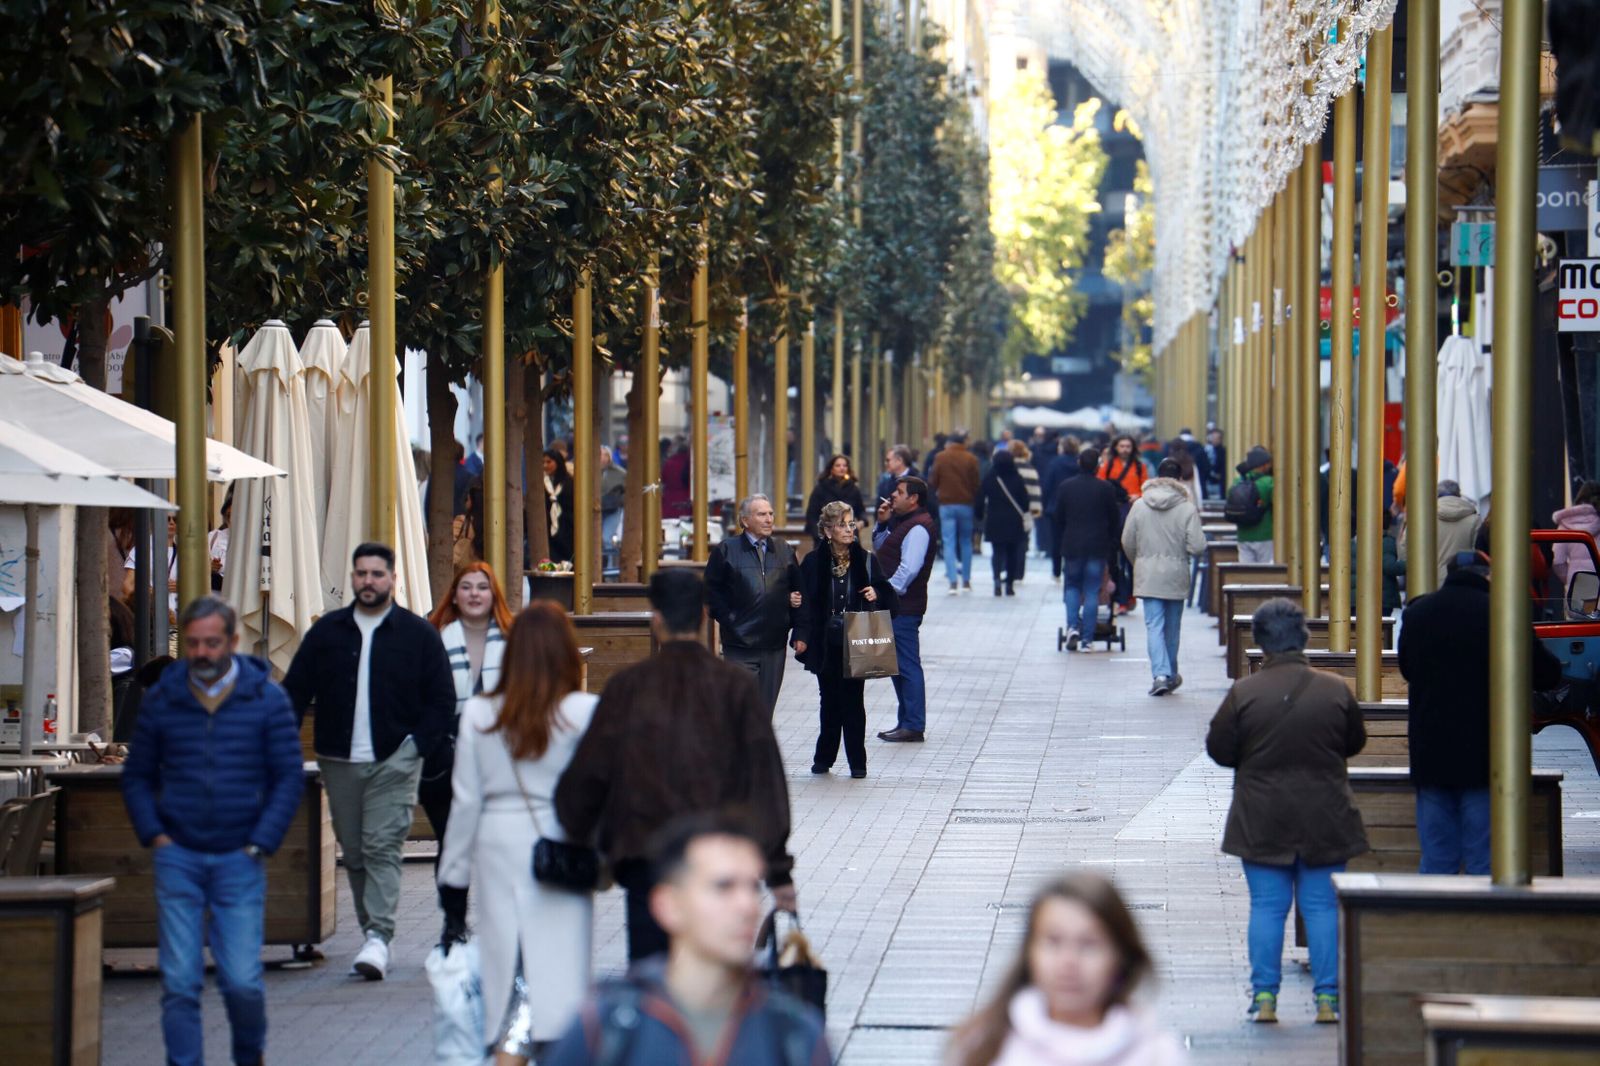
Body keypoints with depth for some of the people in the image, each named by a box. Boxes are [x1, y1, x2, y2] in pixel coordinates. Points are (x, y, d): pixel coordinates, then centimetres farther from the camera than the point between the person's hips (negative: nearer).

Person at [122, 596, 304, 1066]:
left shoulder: (266, 699, 1)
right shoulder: (161, 700, 5)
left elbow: (289, 777, 3)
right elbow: (136, 776, 13)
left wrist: (260, 844, -4)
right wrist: (154, 834, 0)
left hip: (240, 859, -1)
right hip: (177, 857, 1)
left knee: (242, 981, -4)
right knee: (179, 983, -2)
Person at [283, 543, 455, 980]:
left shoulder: (418, 634, 3)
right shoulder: (326, 632, 9)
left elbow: (442, 699, 5)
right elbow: (295, 693, 10)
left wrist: (418, 747, -5)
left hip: (394, 762, -3)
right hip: (339, 761, 3)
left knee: (383, 847, -13)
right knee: (353, 853, 6)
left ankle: (378, 937, -18)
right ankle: (373, 935, 14)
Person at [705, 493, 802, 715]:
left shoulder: (784, 550, 12)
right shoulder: (726, 550, -1)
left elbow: (796, 587, 20)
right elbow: (711, 590, 0)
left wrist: (795, 600, -1)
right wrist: (728, 620, -8)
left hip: (774, 645, 4)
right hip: (740, 644, -4)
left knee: (765, 710, 8)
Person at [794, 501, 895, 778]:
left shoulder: (865, 560, 4)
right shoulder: (813, 563, 1)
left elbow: (887, 596, 11)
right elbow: (804, 602, 0)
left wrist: (876, 595, -12)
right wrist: (801, 636, -8)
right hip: (826, 644, 0)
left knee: (853, 701, -1)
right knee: (829, 700, 8)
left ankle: (857, 762, 4)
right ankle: (824, 757, 20)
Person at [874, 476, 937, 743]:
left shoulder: (918, 528, -15)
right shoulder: (904, 523, 18)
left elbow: (909, 568, -23)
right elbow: (879, 550, 28)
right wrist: (882, 525, 14)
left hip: (904, 607, -11)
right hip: (894, 606, 11)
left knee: (907, 665, -8)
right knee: (898, 665, 14)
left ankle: (914, 726, -6)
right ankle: (906, 722, 20)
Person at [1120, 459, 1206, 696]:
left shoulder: (1139, 506, -2)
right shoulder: (1187, 509, -10)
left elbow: (1127, 543, 3)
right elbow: (1197, 546, -12)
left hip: (1148, 575, 0)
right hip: (1176, 575, 0)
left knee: (1154, 625, -2)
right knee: (1172, 626, 14)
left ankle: (1160, 674, -17)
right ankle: (1170, 674, 24)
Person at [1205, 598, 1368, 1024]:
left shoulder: (1243, 693, -10)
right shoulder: (1336, 690, -6)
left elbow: (1218, 749, -3)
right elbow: (1355, 742, 8)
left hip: (1262, 821, -1)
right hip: (1324, 821, 1)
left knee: (1266, 906, 6)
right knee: (1323, 906, 7)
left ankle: (1264, 997, 4)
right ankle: (1328, 998, 6)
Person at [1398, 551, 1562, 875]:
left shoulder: (1417, 612, 3)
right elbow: (1548, 675, -2)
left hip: (1430, 758, 4)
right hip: (1485, 760, -4)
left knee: (1436, 862, 10)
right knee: (1485, 864, 1)